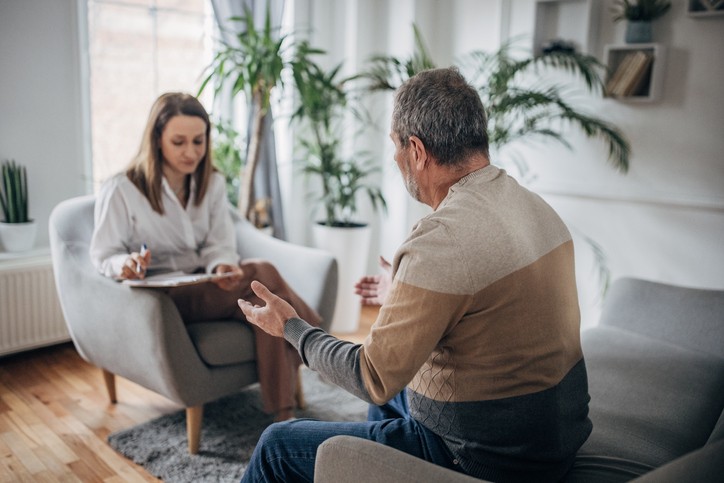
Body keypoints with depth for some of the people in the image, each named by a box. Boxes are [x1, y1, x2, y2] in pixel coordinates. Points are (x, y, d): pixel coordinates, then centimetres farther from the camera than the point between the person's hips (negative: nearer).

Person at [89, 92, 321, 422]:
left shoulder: (213, 184, 10)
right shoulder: (120, 190, -5)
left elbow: (219, 246, 3)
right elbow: (103, 257, -2)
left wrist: (224, 267, -23)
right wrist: (126, 265, -28)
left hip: (208, 288, 5)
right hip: (159, 299, -5)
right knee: (263, 275, -30)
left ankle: (283, 415, -29)